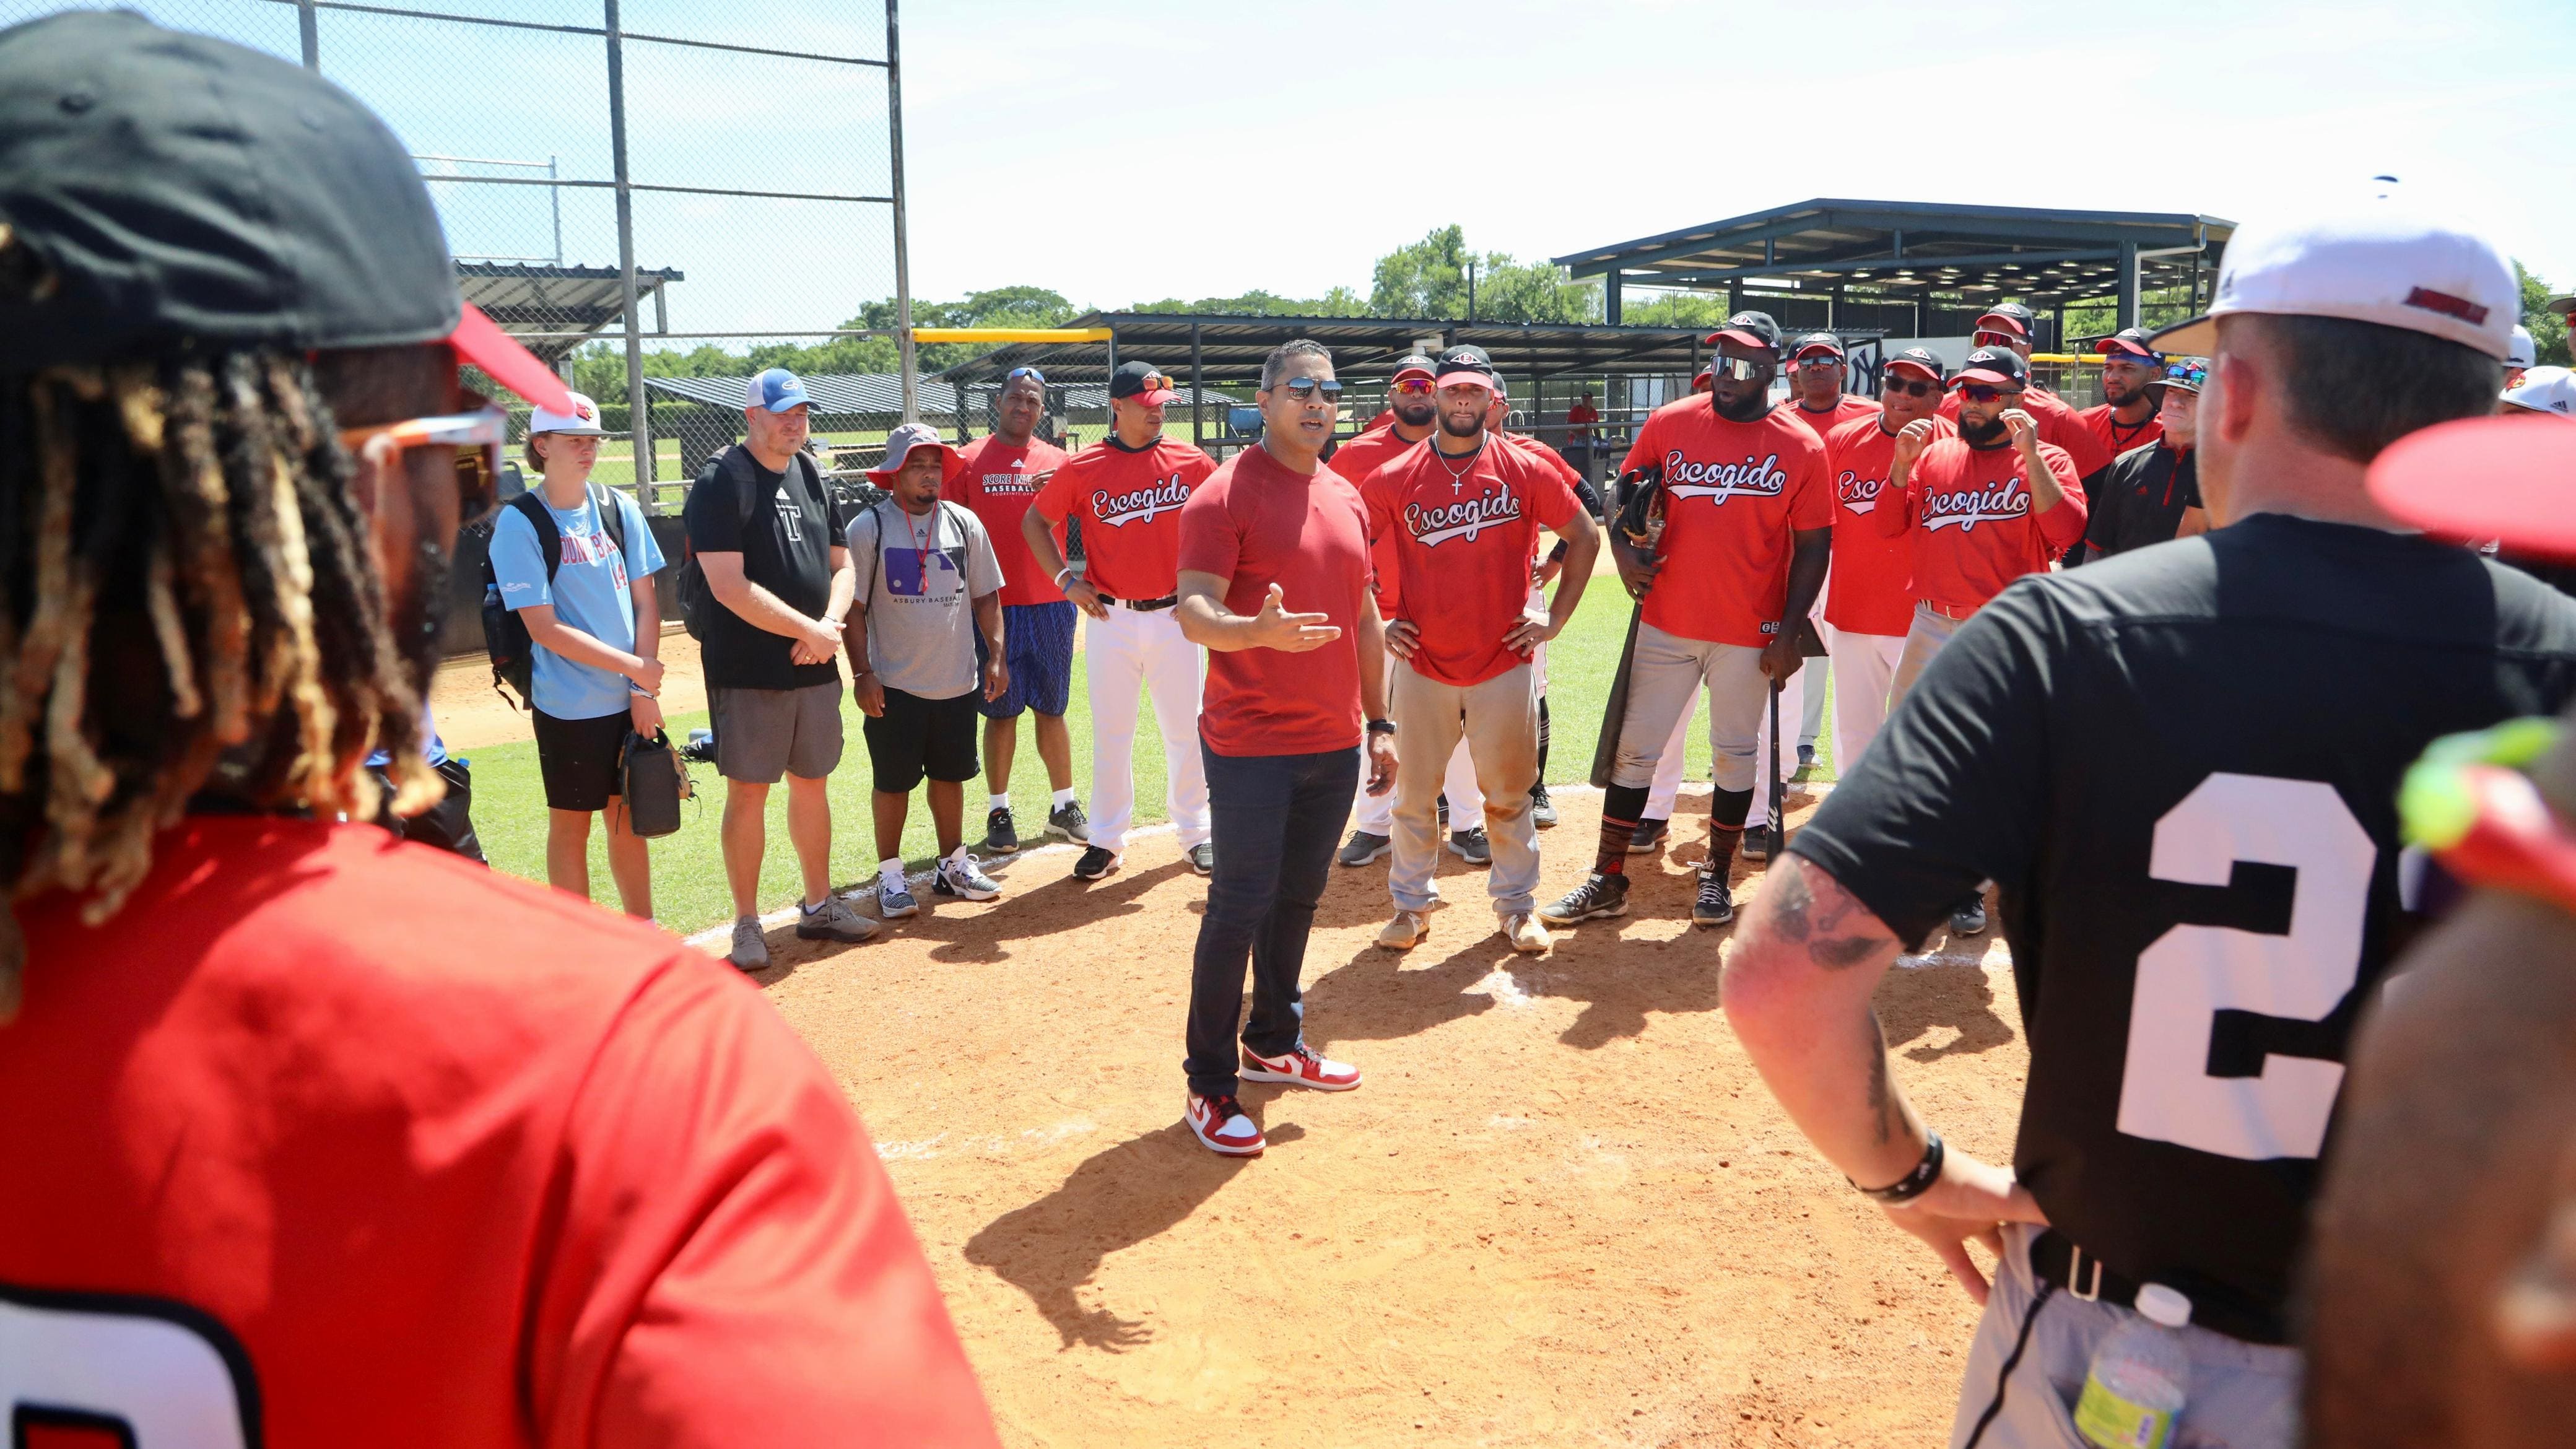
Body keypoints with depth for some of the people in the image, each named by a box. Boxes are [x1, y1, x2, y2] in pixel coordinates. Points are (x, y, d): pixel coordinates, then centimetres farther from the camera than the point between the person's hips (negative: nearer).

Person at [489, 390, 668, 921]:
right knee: (571, 826, 7)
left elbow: (645, 602, 5)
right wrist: (634, 667, -13)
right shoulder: (518, 523, -9)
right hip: (568, 705, -4)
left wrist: (644, 692, -4)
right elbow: (544, 628, -13)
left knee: (629, 816, 14)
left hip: (633, 699, 4)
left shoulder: (619, 508, 5)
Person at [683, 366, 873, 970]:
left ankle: (819, 906, 27)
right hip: (748, 670, -6)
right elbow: (730, 587, -19)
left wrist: (830, 626, -5)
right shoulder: (721, 484, -10)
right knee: (748, 791, -1)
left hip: (815, 668, 7)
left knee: (812, 783, 14)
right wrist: (808, 629, -17)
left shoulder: (813, 478, 12)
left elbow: (842, 565, 14)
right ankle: (747, 925, 10)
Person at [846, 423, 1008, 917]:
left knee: (951, 775, 14)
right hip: (894, 686, -4)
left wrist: (996, 657, 1)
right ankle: (890, 875, 16)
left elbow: (986, 596, 9)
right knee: (893, 781, 4)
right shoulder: (868, 528, -6)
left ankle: (953, 865, 29)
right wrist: (862, 674, -12)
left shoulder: (964, 523, 5)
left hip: (957, 682, 4)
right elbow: (852, 607, -6)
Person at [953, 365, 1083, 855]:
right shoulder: (968, 460, 1)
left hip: (1051, 604, 2)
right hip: (994, 607, -2)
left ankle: (1063, 806, 20)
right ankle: (998, 813, 14)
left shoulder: (1058, 460, 8)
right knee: (1001, 712, 4)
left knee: (1053, 709, 10)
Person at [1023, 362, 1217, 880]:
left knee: (1186, 730, 7)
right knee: (1110, 734, 7)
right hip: (1111, 619, 0)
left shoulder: (1191, 463, 0)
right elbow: (1035, 522, 8)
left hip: (1176, 616, 0)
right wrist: (1065, 580, -2)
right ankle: (1107, 840, 18)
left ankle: (1194, 833, 22)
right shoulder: (1082, 469, -2)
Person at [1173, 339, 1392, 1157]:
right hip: (1251, 747, -7)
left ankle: (1274, 1044, 33)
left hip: (1335, 746, 7)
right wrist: (1260, 630, -38)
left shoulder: (1347, 499, 13)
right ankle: (1211, 1084, 8)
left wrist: (1379, 725, 16)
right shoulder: (1226, 494, -9)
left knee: (1299, 899, 16)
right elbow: (1193, 613, -18)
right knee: (1241, 906, -3)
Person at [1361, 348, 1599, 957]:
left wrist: (1555, 619, 2)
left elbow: (1584, 537, 7)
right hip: (1422, 664, 0)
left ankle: (1516, 903, 25)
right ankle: (1411, 905, 23)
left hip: (1505, 663, 0)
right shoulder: (1394, 479, -2)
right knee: (1413, 795, 8)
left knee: (1509, 793, 9)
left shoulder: (1527, 471, -1)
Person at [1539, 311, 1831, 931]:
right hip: (1666, 624, 2)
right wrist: (1625, 553, -9)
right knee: (1635, 749, 5)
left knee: (1735, 756, 9)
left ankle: (1716, 878, 25)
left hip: (1750, 635, -1)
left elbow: (1813, 546, -1)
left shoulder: (1802, 447, -3)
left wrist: (1788, 632, -7)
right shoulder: (1669, 424, 1)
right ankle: (1607, 881, 14)